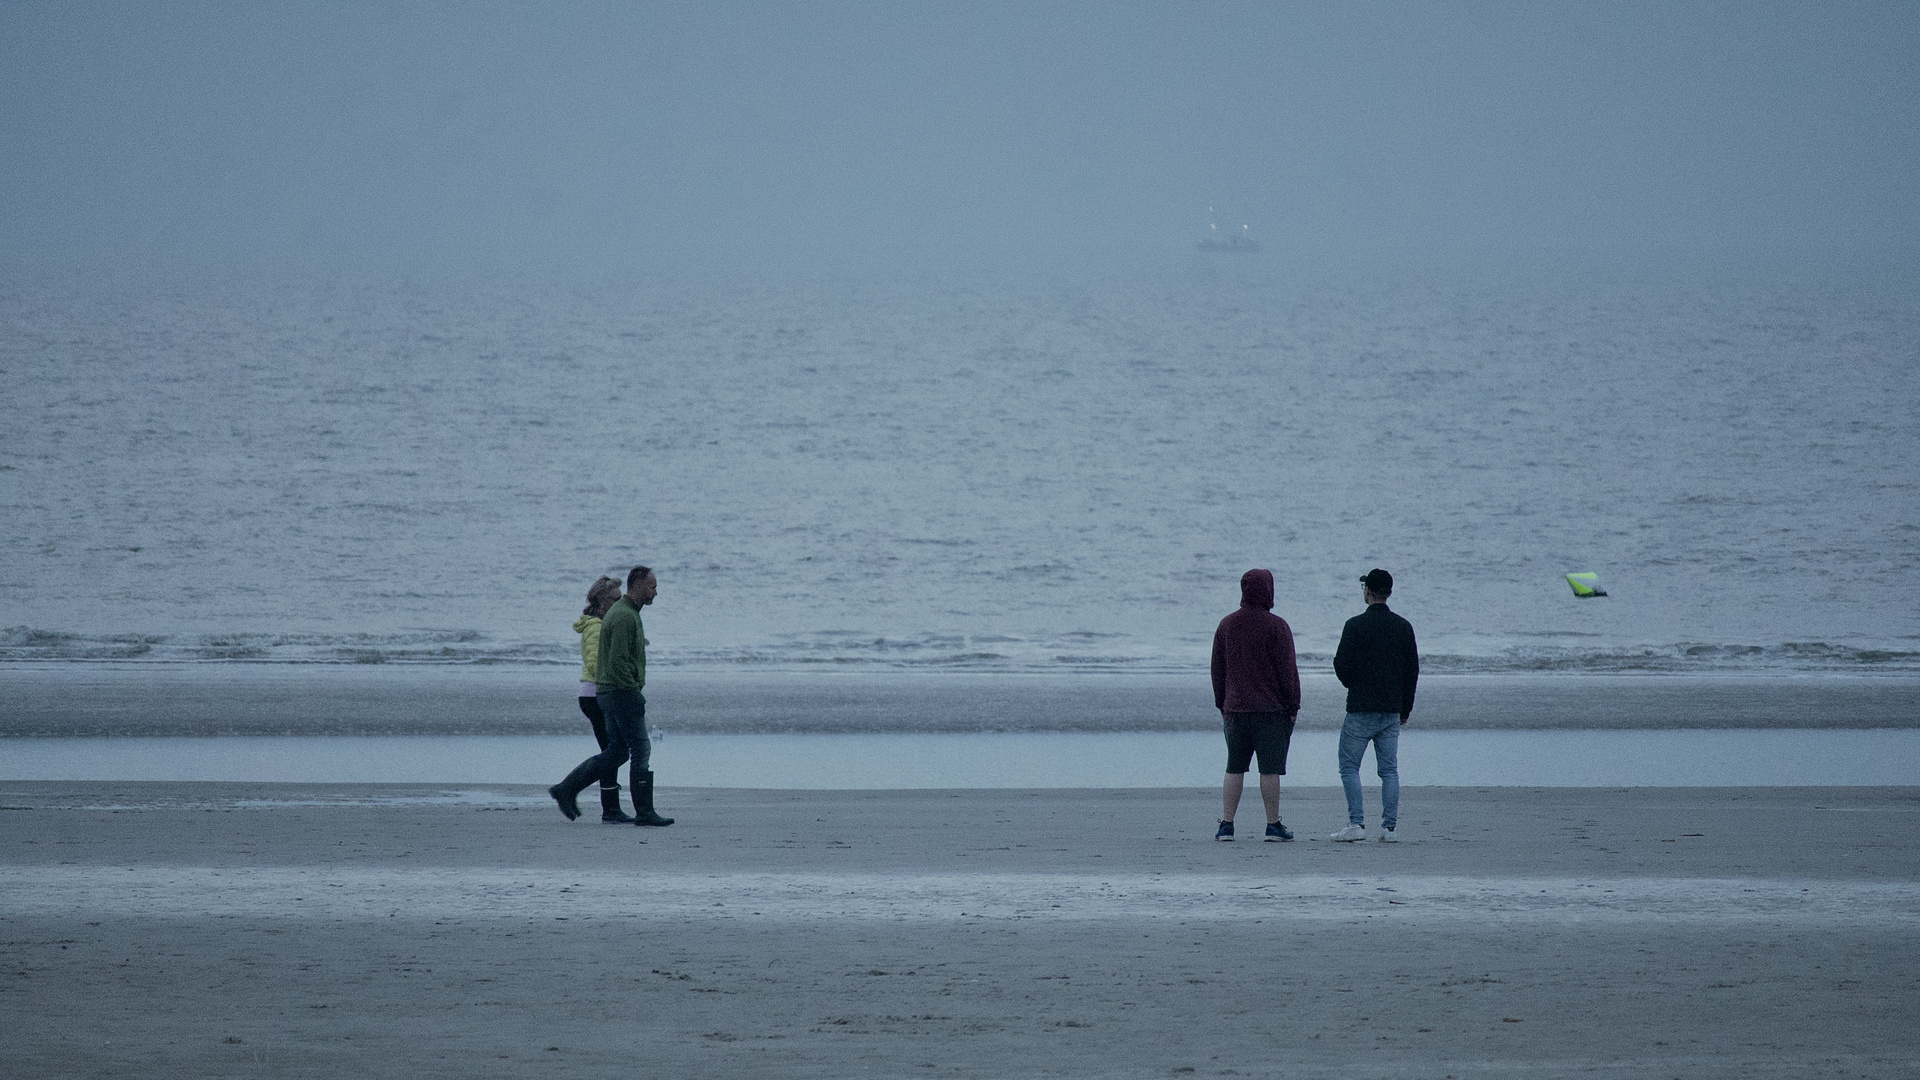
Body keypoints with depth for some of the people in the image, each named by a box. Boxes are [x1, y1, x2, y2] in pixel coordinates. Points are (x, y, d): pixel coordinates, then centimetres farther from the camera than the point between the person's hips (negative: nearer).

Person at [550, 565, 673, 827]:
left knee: (616, 752, 12)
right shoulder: (624, 617, -16)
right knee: (641, 751, -5)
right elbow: (618, 662, -22)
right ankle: (644, 812, -2)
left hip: (608, 692, 10)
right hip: (622, 692, -10)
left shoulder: (619, 612, 17)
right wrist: (634, 692, -17)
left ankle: (566, 789, 12)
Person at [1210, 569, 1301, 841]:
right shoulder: (1276, 626, -9)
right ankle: (1273, 825, 2)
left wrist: (1222, 706, 20)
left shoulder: (1226, 625, 7)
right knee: (1270, 769, -1)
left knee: (1234, 768, 8)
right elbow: (1288, 670, -8)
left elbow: (1218, 670, 13)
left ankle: (1226, 824, 4)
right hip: (1271, 707, -4)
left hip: (1235, 708, 4)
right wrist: (1293, 707, -1)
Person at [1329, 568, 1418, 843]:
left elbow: (1342, 666, -10)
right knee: (1389, 769, 7)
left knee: (1349, 766, 3)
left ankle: (1356, 823, -8)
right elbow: (1413, 670, 8)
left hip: (1361, 709, -4)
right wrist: (1405, 709, 16)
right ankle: (1389, 828, 1)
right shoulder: (1403, 627, 5)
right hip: (1392, 711, 4)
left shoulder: (1355, 625, -9)